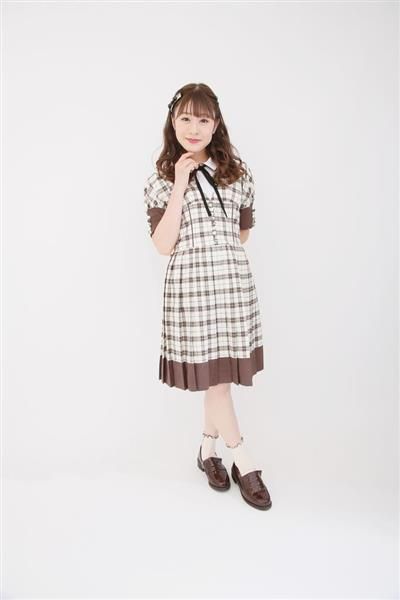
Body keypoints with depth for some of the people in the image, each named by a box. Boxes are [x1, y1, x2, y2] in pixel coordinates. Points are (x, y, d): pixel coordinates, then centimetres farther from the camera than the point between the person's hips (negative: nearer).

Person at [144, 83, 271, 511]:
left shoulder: (238, 172, 7)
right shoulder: (161, 179, 2)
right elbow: (163, 245, -9)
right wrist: (179, 186, -11)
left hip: (234, 280, 3)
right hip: (188, 283, -2)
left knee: (218, 374, 9)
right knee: (211, 375, 0)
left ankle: (207, 450, 32)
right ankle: (244, 463, 17)